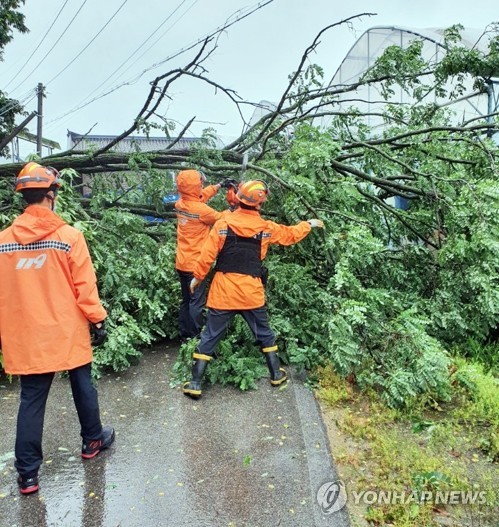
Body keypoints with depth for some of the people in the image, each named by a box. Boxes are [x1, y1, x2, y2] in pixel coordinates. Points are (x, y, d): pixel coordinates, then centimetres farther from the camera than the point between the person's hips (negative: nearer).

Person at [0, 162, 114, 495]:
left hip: (27, 337, 3)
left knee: (31, 400, 12)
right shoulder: (69, 235, -13)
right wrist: (98, 319, -1)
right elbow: (85, 285, -12)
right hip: (68, 333, -2)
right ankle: (92, 440, 37)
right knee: (83, 386, 18)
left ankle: (28, 473, 19)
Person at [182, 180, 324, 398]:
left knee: (210, 337, 8)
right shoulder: (266, 227, -2)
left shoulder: (223, 223, -8)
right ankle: (276, 374, 33)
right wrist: (309, 224, 32)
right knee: (264, 334, 20)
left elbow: (207, 254, -8)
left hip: (223, 292, -1)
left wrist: (197, 276, 6)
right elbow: (291, 234, 15)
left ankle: (195, 384, 12)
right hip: (251, 292, 1)